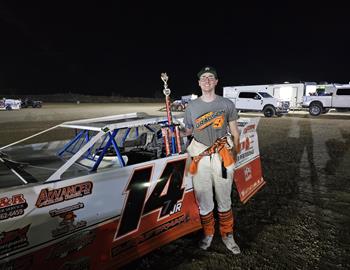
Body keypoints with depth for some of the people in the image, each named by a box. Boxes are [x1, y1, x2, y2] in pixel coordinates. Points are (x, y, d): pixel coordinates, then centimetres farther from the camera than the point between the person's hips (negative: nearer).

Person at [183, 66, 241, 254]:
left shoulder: (227, 104, 5)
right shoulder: (191, 107, 8)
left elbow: (235, 132, 9)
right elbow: (188, 131, 14)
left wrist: (235, 154, 6)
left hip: (222, 157, -1)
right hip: (200, 159, 1)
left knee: (224, 201, 10)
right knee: (204, 201, 9)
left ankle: (227, 235, 30)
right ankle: (208, 234, 32)